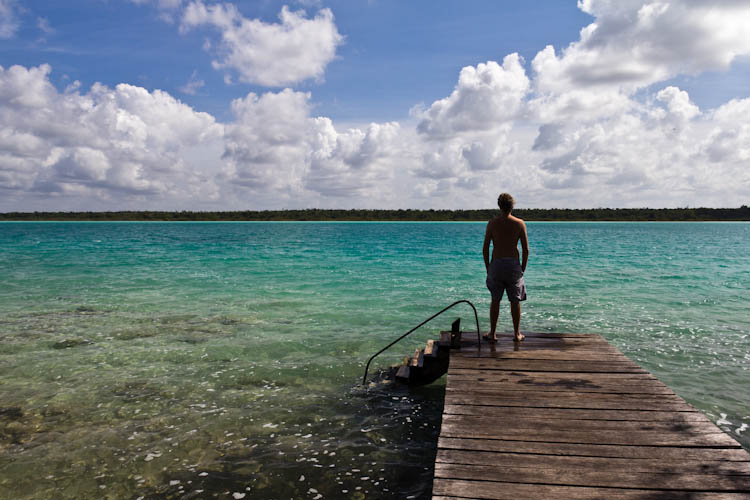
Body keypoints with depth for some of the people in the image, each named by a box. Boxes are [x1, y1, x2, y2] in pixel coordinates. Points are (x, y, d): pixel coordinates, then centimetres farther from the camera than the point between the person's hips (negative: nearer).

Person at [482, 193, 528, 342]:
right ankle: (517, 334, 17)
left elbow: (485, 249, -3)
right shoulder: (519, 223, -1)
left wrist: (488, 268, 8)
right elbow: (526, 249, -1)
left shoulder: (492, 223, -2)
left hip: (496, 264, 0)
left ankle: (492, 334, 12)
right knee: (515, 301, 10)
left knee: (495, 300, 9)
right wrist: (523, 268, 9)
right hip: (513, 264, 0)